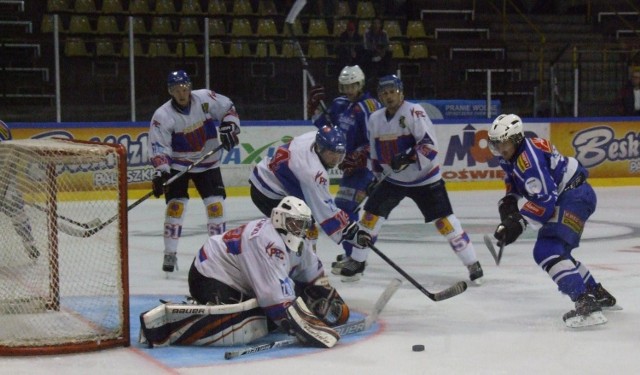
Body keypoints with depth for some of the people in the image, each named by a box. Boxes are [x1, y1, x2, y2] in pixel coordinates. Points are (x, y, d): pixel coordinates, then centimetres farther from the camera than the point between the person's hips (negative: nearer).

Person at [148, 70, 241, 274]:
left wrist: (229, 127, -13)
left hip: (208, 162, 2)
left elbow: (228, 108, 1)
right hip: (178, 165, -2)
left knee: (215, 203, -5)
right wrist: (161, 171, -32)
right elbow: (158, 147, -21)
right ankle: (170, 254, -3)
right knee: (176, 204, -13)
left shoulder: (205, 98, -14)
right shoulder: (163, 116, -20)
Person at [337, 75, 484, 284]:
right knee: (371, 215, 1)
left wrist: (409, 157, -35)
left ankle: (472, 264, -1)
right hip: (393, 179, 6)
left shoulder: (413, 112, -17)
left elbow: (430, 144, -24)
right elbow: (375, 153, 17)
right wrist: (377, 175, 16)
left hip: (424, 178, -5)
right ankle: (356, 262, 17)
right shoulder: (375, 119, 4)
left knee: (444, 220, -10)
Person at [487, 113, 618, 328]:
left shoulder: (528, 158, -24)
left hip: (575, 195, -11)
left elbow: (545, 199, -28)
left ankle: (586, 303, -35)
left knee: (548, 250, -24)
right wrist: (508, 201, 6)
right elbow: (514, 179, 26)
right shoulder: (511, 156, 7)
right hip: (563, 197, 11)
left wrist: (519, 222, -27)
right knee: (554, 251, 20)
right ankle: (598, 294, 33)